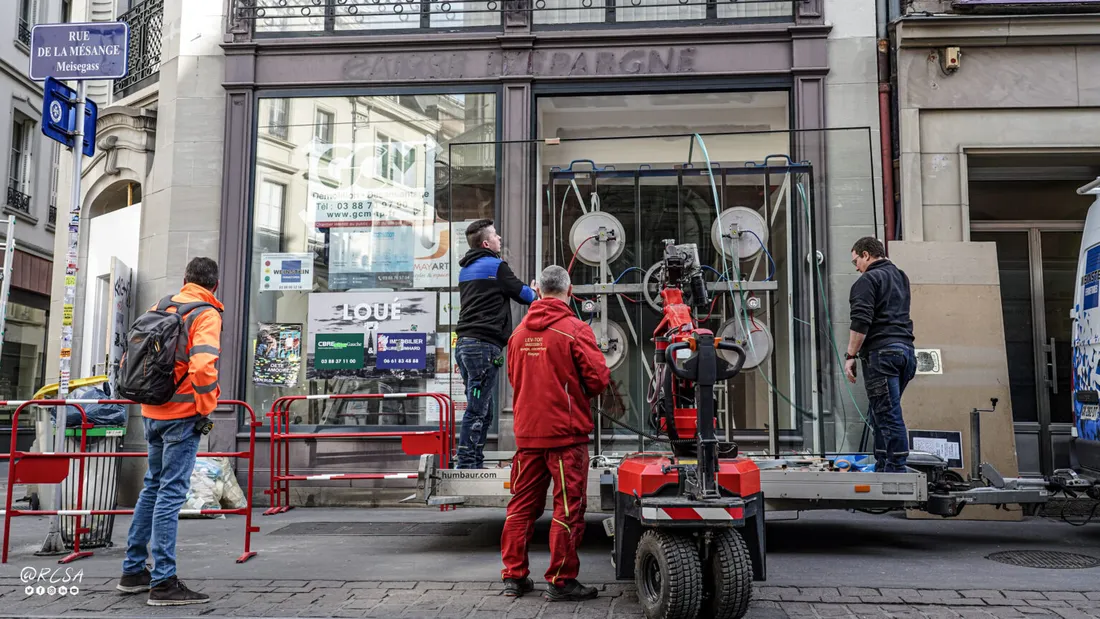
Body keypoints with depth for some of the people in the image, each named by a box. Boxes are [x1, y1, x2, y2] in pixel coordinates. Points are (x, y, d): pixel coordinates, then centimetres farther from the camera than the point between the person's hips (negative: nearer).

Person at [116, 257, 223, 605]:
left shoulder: (160, 308, 11)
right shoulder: (206, 314, -11)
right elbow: (202, 365, -25)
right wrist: (206, 407, -13)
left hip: (152, 412, 7)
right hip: (182, 414, -7)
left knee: (153, 487, 19)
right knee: (171, 493, -5)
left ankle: (133, 570, 26)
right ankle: (163, 583, -2)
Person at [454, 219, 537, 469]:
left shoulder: (466, 270, 20)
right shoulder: (495, 266, -6)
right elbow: (524, 294, 1)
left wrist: (529, 292, 27)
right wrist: (535, 293, 24)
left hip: (464, 343, 9)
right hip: (484, 345, -9)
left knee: (482, 411, 14)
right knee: (477, 411, -10)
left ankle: (476, 465, 17)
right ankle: (464, 465, -11)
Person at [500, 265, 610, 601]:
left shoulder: (519, 332, 7)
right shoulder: (575, 329, -11)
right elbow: (598, 378, -12)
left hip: (527, 431, 6)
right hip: (566, 433, -6)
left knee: (522, 505, 13)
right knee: (568, 508, 2)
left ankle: (514, 576, 19)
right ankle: (561, 582, 6)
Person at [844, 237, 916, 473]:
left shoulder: (868, 280, -5)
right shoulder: (900, 276, 22)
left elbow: (861, 323, -15)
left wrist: (850, 356, -12)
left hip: (881, 351, -9)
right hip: (905, 349, 9)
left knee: (888, 416, -9)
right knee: (882, 414, 13)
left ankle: (897, 470, -10)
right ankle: (883, 470, 14)